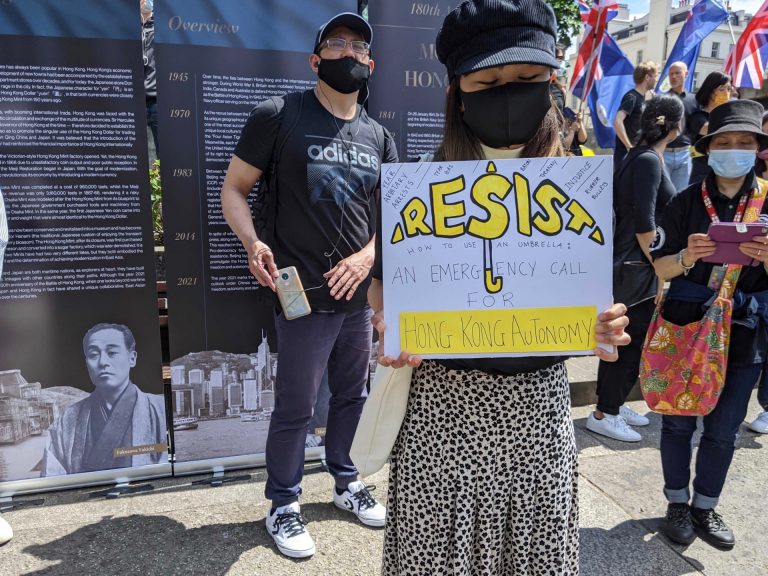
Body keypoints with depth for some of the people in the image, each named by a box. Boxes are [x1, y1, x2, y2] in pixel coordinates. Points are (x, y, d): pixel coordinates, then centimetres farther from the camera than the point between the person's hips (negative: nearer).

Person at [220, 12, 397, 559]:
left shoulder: (379, 137, 9)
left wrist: (368, 254, -5)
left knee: (353, 395, 17)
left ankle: (345, 481, 39)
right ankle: (283, 506, 24)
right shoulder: (280, 116, -5)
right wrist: (252, 242, -20)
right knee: (295, 406, 3)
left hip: (361, 292, 5)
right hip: (305, 295, -5)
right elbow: (234, 188, -2)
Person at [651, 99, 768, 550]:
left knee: (723, 429, 12)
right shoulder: (686, 202, -5)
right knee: (679, 421, 10)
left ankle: (705, 506, 31)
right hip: (686, 326, -1)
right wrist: (687, 257, -24)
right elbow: (661, 269, -3)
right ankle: (678, 502, 29)